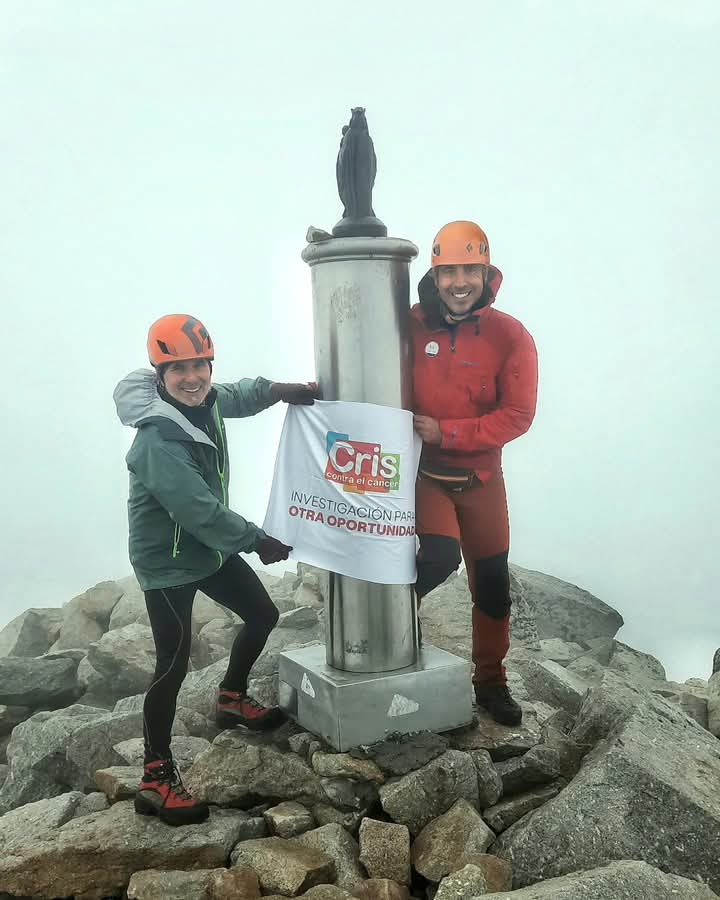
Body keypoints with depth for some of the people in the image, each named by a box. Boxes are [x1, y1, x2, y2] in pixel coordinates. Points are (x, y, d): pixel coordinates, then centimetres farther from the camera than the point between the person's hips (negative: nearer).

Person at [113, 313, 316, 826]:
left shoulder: (203, 402, -4)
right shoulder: (158, 440, -30)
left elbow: (239, 397, 20)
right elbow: (201, 511, -30)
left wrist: (288, 391, 5)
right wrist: (259, 542, -18)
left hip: (210, 545, 9)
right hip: (167, 561, -9)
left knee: (263, 615, 16)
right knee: (174, 664, -9)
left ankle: (232, 701, 41)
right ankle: (157, 781, 5)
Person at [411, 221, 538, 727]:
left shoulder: (510, 336, -10)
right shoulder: (411, 326, -8)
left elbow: (517, 415, -12)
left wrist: (446, 433, -18)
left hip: (480, 477, 2)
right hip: (420, 472, -1)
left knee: (492, 584, 10)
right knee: (440, 555, -23)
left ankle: (491, 681, 32)